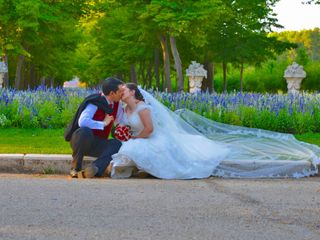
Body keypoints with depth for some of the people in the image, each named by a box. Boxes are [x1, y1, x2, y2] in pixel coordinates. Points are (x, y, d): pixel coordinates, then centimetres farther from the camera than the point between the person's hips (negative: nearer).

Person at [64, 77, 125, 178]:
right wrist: (103, 124, -25)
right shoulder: (95, 103, -19)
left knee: (117, 144, -22)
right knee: (85, 131, -40)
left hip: (96, 145, 6)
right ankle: (75, 168, -25)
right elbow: (83, 122, -34)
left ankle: (95, 168, -39)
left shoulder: (116, 105, 3)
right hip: (80, 139, -6)